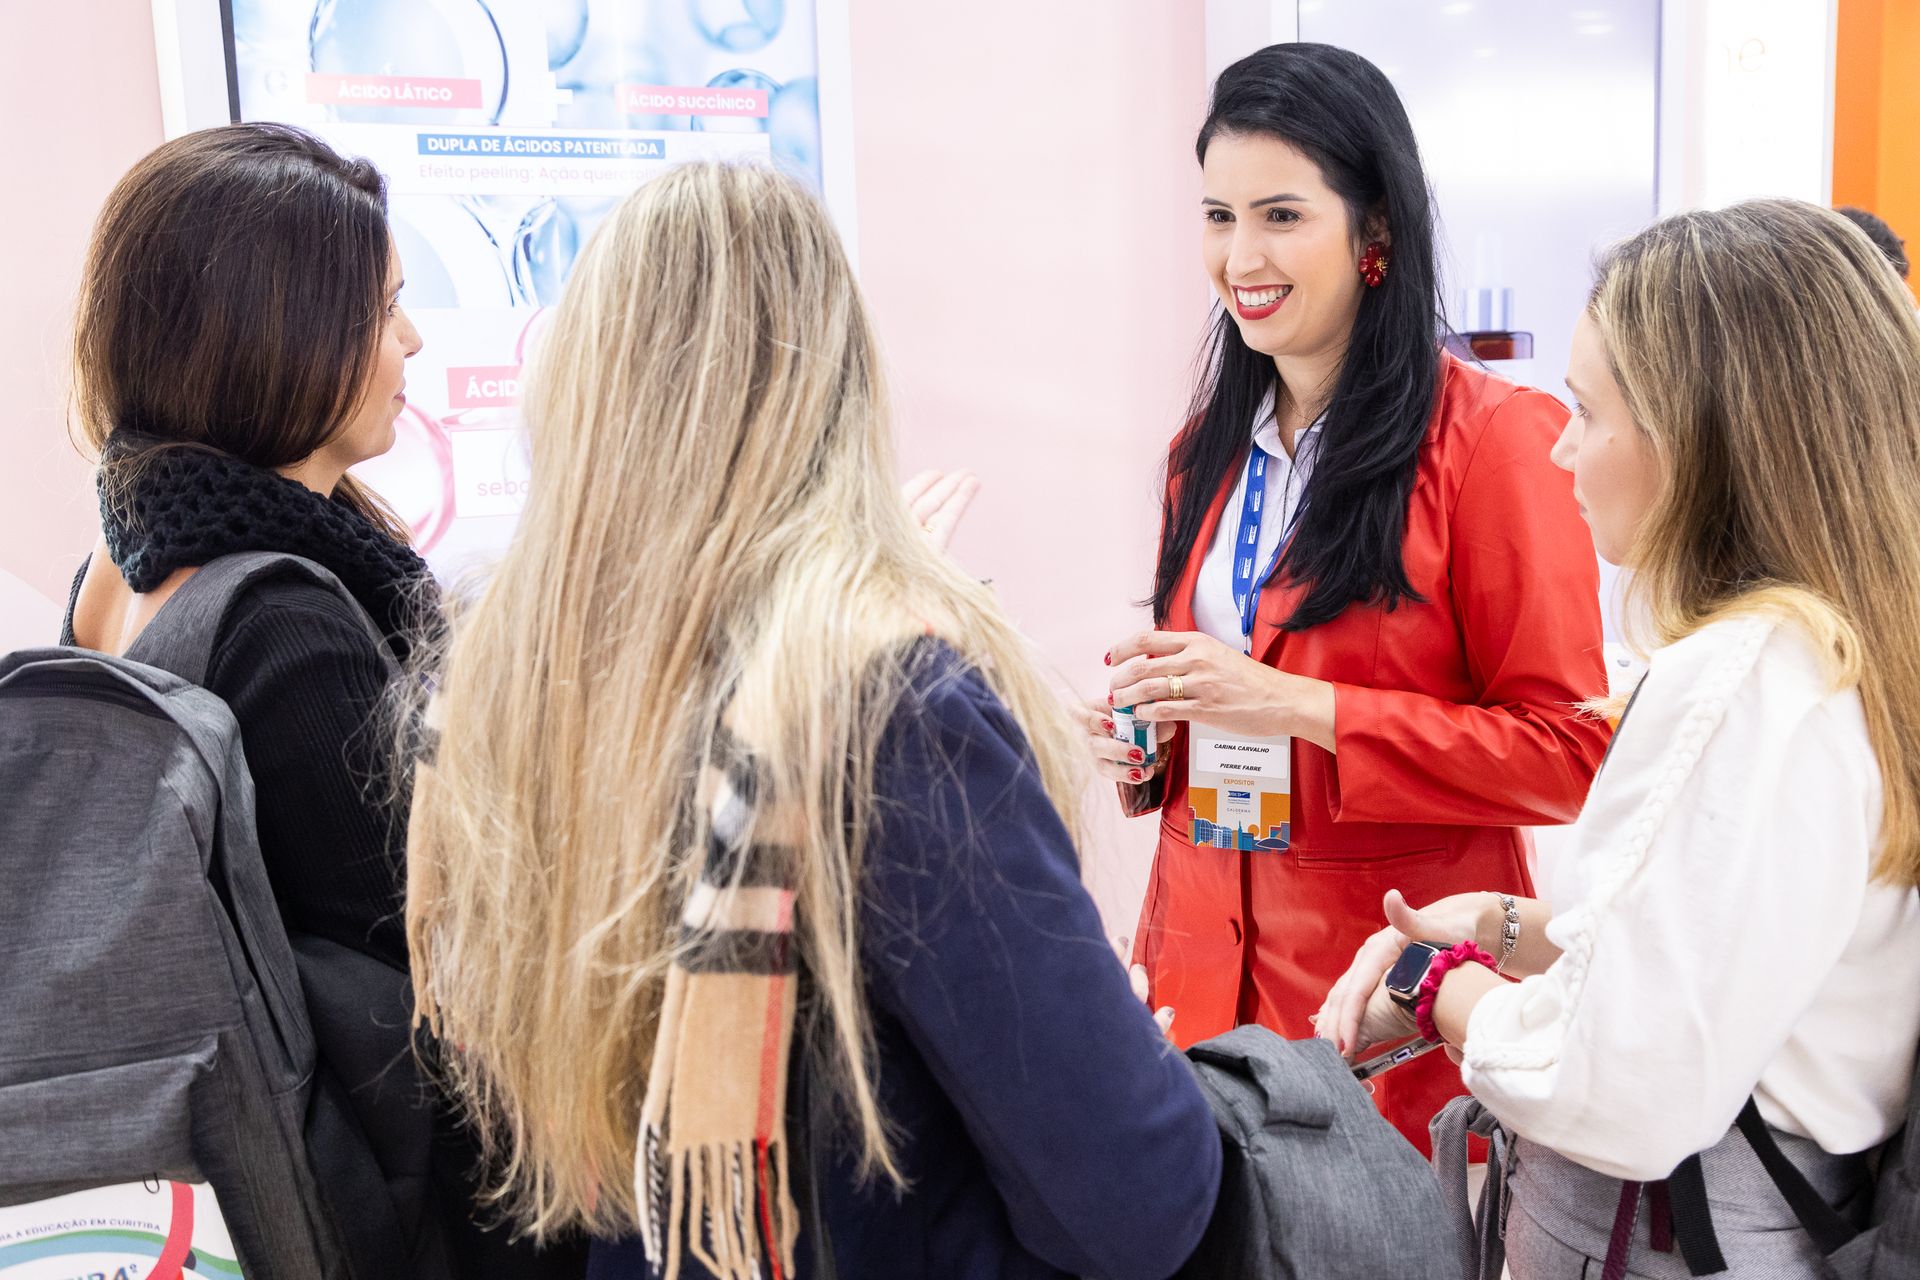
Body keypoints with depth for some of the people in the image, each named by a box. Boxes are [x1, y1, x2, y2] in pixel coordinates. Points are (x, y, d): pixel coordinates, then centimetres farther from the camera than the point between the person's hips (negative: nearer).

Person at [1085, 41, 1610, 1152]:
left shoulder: (1495, 437, -10)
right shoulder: (1211, 446, 11)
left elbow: (1566, 749, -13)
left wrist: (1301, 707, -20)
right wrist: (1143, 733, 2)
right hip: (1208, 961, 5)